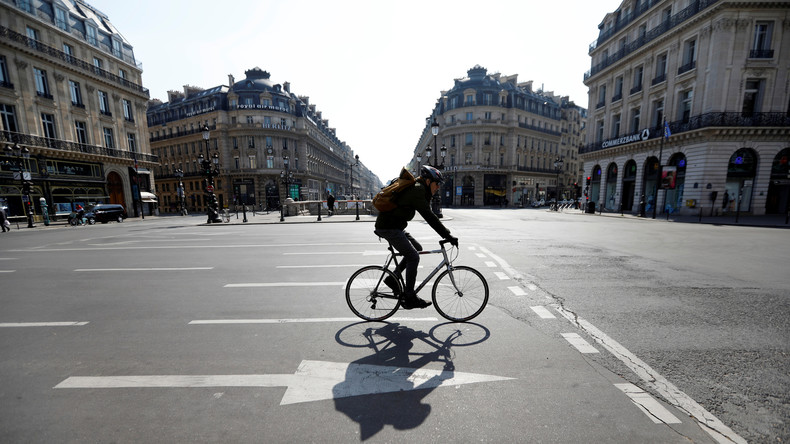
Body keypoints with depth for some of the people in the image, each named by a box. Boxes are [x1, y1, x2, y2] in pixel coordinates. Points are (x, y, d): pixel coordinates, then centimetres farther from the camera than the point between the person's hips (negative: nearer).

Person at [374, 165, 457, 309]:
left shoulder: (419, 190, 16)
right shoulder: (417, 191, -16)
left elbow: (429, 215, 20)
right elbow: (429, 217, -23)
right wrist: (447, 236, -21)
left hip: (395, 227, 10)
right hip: (388, 228, -10)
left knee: (417, 248, 14)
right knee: (413, 257, -9)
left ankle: (393, 279, 16)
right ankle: (409, 298, -1)